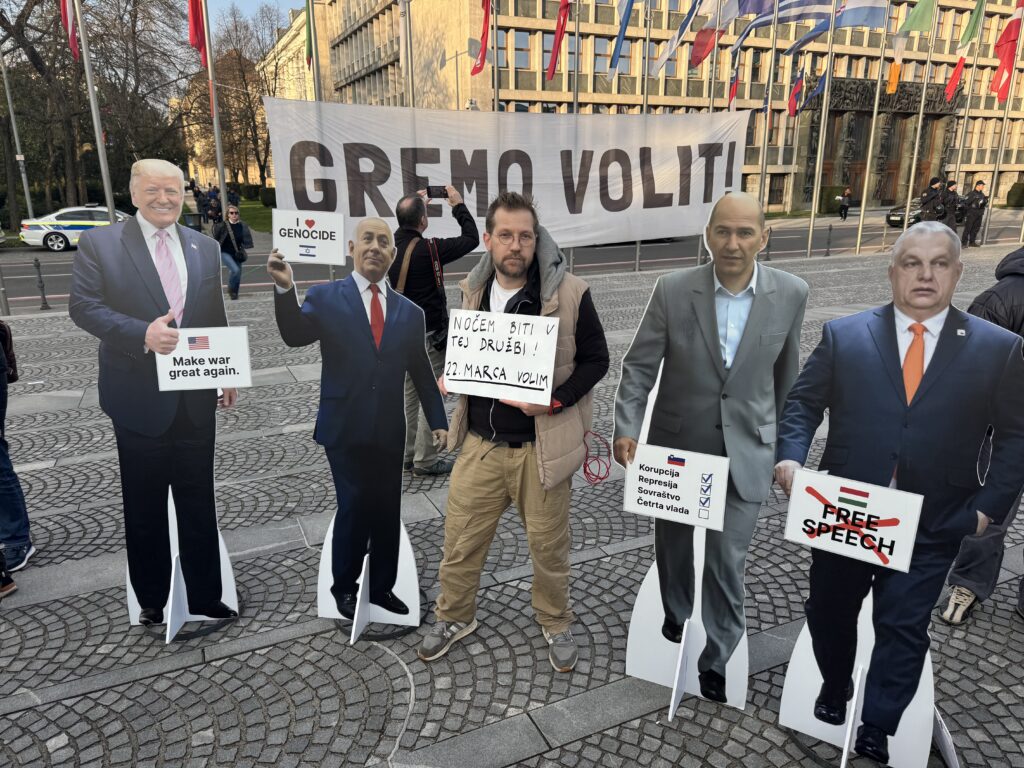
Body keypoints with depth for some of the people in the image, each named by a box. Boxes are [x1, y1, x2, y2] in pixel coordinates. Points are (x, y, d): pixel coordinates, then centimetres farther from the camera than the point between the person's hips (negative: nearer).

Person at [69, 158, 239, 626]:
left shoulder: (204, 247, 9)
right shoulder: (99, 243, -3)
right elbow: (82, 306, -9)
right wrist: (143, 334, -24)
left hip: (196, 399, 3)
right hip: (140, 398, -3)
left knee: (199, 504, 12)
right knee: (145, 508, 11)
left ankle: (206, 597, 26)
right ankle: (151, 600, 29)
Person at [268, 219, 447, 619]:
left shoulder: (409, 311, 8)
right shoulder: (325, 297, 1)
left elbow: (422, 373, 11)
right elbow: (295, 336, -14)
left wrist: (438, 421, 6)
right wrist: (285, 289, -29)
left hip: (389, 432, 3)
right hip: (345, 427, -3)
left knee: (387, 512, 11)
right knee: (353, 509, 0)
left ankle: (382, 587, 29)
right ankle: (344, 587, 23)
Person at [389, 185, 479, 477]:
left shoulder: (390, 245, -1)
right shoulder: (428, 249, -20)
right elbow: (471, 239, -11)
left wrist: (415, 204, 20)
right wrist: (459, 205, 0)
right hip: (427, 336, -7)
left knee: (409, 393, 17)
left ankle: (408, 453, 26)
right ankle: (425, 460, 9)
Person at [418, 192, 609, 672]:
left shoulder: (569, 293, -12)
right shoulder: (472, 290, 2)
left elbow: (596, 359, -4)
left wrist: (555, 399, -18)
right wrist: (450, 376, -3)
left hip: (541, 446, -3)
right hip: (480, 444, 4)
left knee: (548, 544, 14)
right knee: (460, 537, 15)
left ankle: (555, 623, 41)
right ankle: (455, 616, 41)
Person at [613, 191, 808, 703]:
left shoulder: (791, 295, -8)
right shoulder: (672, 291, -13)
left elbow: (786, 374, 5)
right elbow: (640, 366, -8)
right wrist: (626, 428, -20)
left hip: (745, 451, 0)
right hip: (676, 445, 1)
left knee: (726, 560, 0)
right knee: (673, 544, 20)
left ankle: (718, 659, 25)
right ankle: (676, 611, 51)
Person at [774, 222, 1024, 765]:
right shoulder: (843, 335, -1)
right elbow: (803, 403, 2)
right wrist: (791, 455, -15)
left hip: (931, 526, -1)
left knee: (903, 629, 7)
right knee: (830, 613, 18)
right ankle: (834, 690, 46)